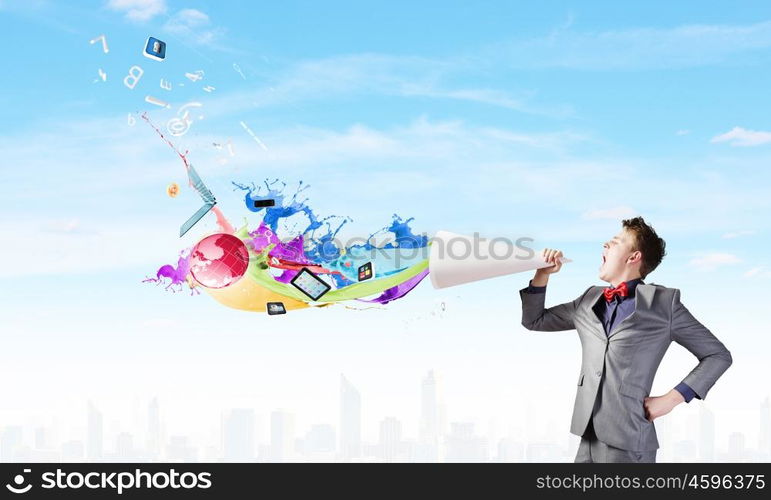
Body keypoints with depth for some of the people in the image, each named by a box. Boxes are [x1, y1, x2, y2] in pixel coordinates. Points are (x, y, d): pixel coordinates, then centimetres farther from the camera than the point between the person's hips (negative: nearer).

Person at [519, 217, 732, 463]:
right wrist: (542, 274, 8)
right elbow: (534, 320, 23)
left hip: (628, 442, -5)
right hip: (589, 439, 5)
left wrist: (672, 398, -7)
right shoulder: (590, 300, 14)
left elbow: (718, 355, 2)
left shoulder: (663, 302, -1)